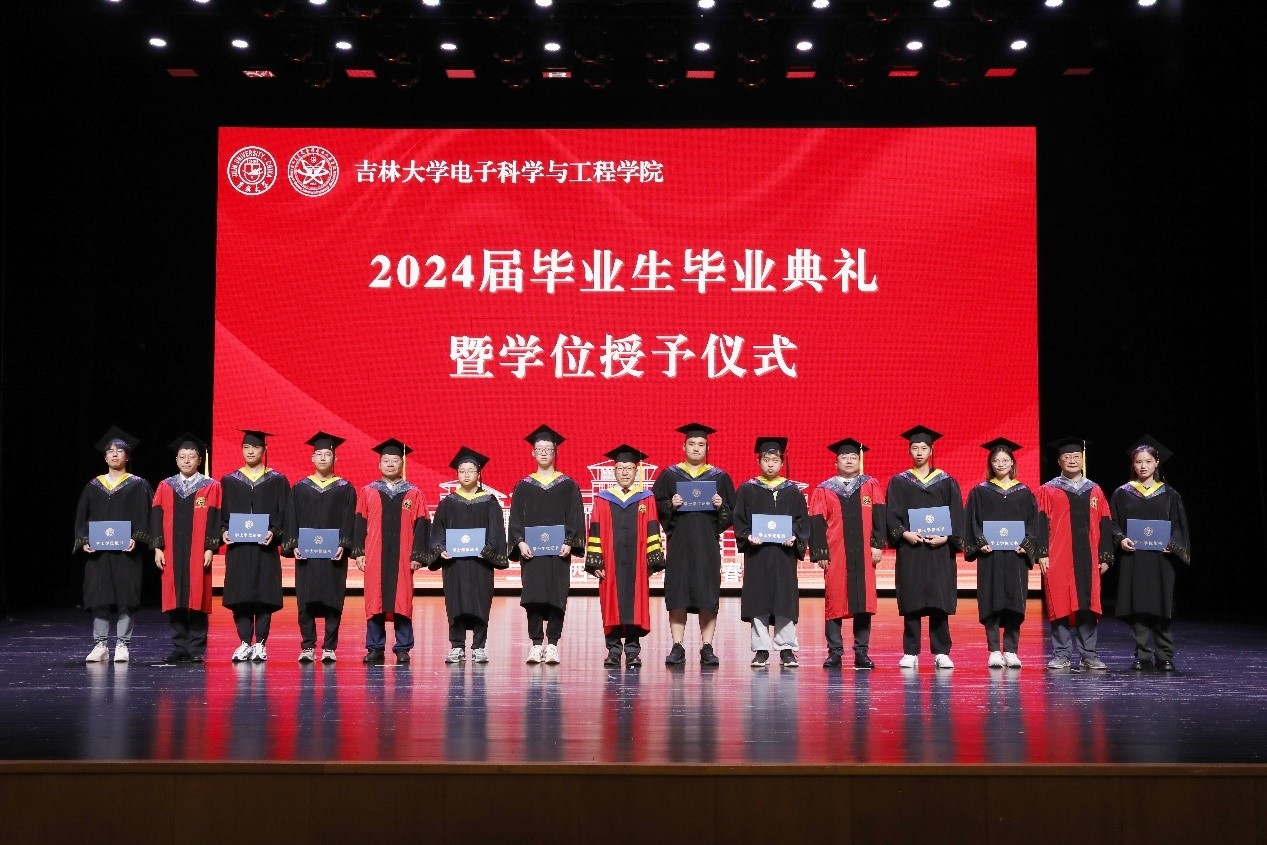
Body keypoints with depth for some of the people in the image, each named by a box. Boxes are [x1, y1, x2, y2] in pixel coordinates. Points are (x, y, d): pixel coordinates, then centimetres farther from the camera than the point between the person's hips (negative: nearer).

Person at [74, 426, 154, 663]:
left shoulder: (138, 485, 5)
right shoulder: (94, 486, 13)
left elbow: (143, 515, -3)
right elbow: (82, 516, 11)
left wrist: (135, 538, -18)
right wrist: (83, 540, -5)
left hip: (126, 550, -3)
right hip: (98, 550, 3)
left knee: (125, 597, -3)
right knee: (99, 598, 0)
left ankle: (122, 645, 2)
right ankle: (100, 645, 6)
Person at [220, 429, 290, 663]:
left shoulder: (277, 481, 6)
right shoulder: (229, 481, 11)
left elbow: (285, 513, 1)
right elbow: (222, 512, 10)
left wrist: (274, 532, -15)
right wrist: (223, 531, -8)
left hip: (265, 547, -1)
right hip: (237, 547, 1)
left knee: (264, 596, -2)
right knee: (240, 596, 0)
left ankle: (260, 644, 5)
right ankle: (244, 643, 7)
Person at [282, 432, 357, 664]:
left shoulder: (345, 488, 6)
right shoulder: (300, 488, 10)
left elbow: (349, 520, 0)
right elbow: (291, 519, 6)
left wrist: (343, 545, -12)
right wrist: (293, 545, -6)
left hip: (334, 554, -1)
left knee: (333, 601, -2)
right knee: (306, 601, 0)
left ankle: (330, 648, 3)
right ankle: (307, 647, 6)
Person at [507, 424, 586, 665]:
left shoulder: (568, 486, 7)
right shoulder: (523, 486, 11)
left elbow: (575, 517, 2)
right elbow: (515, 518, 6)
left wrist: (569, 543, -11)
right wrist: (520, 542, -9)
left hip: (558, 551, -1)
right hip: (531, 550, 1)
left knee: (556, 597, -3)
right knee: (533, 597, -3)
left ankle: (552, 644, 1)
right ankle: (536, 644, 1)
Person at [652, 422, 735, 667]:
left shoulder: (720, 477, 9)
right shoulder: (669, 476, 8)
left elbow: (732, 512, 8)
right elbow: (656, 507, 4)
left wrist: (721, 506, -11)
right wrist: (671, 505, -14)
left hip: (708, 545, 0)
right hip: (679, 543, 0)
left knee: (708, 596, -1)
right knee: (677, 594, -2)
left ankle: (707, 648, 4)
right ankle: (677, 647, 3)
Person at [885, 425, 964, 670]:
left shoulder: (947, 483, 9)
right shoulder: (899, 482, 8)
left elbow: (956, 516, 4)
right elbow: (891, 514, 1)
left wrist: (946, 537, -12)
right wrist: (904, 533, -15)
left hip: (940, 549, 0)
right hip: (910, 549, 0)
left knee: (939, 602, -1)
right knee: (911, 603, 0)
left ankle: (941, 652, 4)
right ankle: (910, 653, 4)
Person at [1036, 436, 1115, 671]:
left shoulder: (1095, 491, 13)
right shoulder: (1048, 491, 5)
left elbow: (1105, 525, 11)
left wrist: (1105, 556, 5)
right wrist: (1042, 554, -9)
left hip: (1088, 558, 2)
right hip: (1058, 558, -2)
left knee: (1088, 606, 2)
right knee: (1060, 605, -2)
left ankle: (1089, 655, 9)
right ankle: (1060, 655, 4)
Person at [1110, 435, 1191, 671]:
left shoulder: (1169, 494, 8)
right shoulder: (1122, 493, 8)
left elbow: (1178, 526, 6)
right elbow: (1112, 523, 6)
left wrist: (1171, 544, -11)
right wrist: (1121, 539, -13)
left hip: (1160, 558, 0)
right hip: (1132, 558, 0)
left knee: (1160, 608, -2)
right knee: (1137, 608, -2)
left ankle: (1164, 656, 5)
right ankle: (1142, 656, 4)